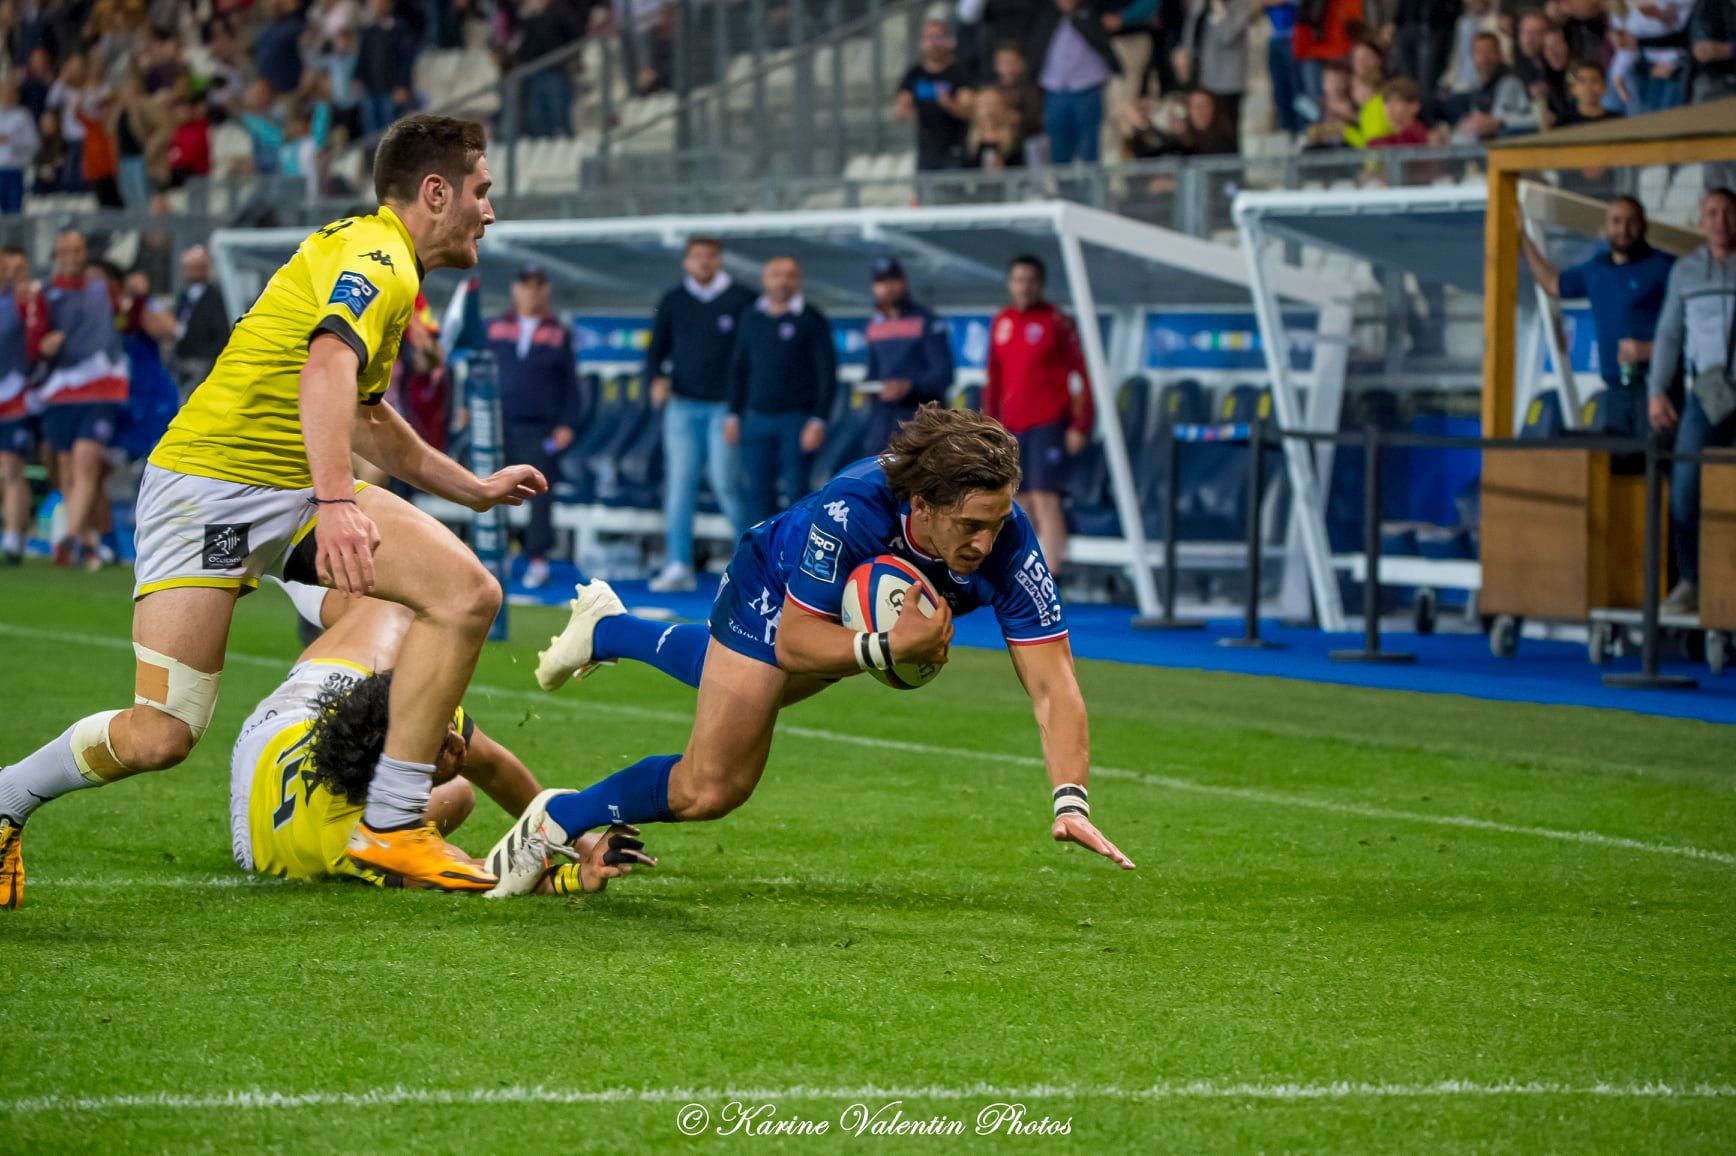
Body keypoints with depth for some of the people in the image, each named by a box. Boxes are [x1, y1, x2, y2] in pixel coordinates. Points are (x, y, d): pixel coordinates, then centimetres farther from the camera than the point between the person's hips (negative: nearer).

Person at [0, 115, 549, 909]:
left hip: (300, 489, 9)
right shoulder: (377, 256, -12)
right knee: (160, 736, -15)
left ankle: (390, 828, -9)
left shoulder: (384, 262, 20)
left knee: (467, 593, -12)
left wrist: (473, 489, 40)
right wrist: (337, 501, -43)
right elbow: (325, 370, -31)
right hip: (205, 487, -9)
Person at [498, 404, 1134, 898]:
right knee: (708, 789, -5)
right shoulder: (851, 508, -45)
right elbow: (795, 642, -37)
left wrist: (1070, 802, -51)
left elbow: (1052, 685, -39)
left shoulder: (1007, 543, -38)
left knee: (745, 686, 33)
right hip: (775, 595, -5)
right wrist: (892, 647, -52)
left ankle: (607, 628, 59)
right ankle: (554, 822, 20)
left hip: (865, 613, 5)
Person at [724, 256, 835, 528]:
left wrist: (818, 421, -10)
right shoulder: (750, 318, 12)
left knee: (796, 490, -5)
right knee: (756, 491, -1)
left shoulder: (812, 320, 0)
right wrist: (733, 415, 13)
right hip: (757, 418, 4)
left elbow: (827, 373, -3)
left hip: (797, 420, -4)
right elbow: (738, 370, 18)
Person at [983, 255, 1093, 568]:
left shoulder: (1057, 322, -5)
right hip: (1012, 426, 6)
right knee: (1022, 503, 8)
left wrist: (1079, 426, -11)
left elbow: (1082, 374, -6)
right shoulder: (1001, 323, 12)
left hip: (1048, 424, -6)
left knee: (1045, 498, -14)